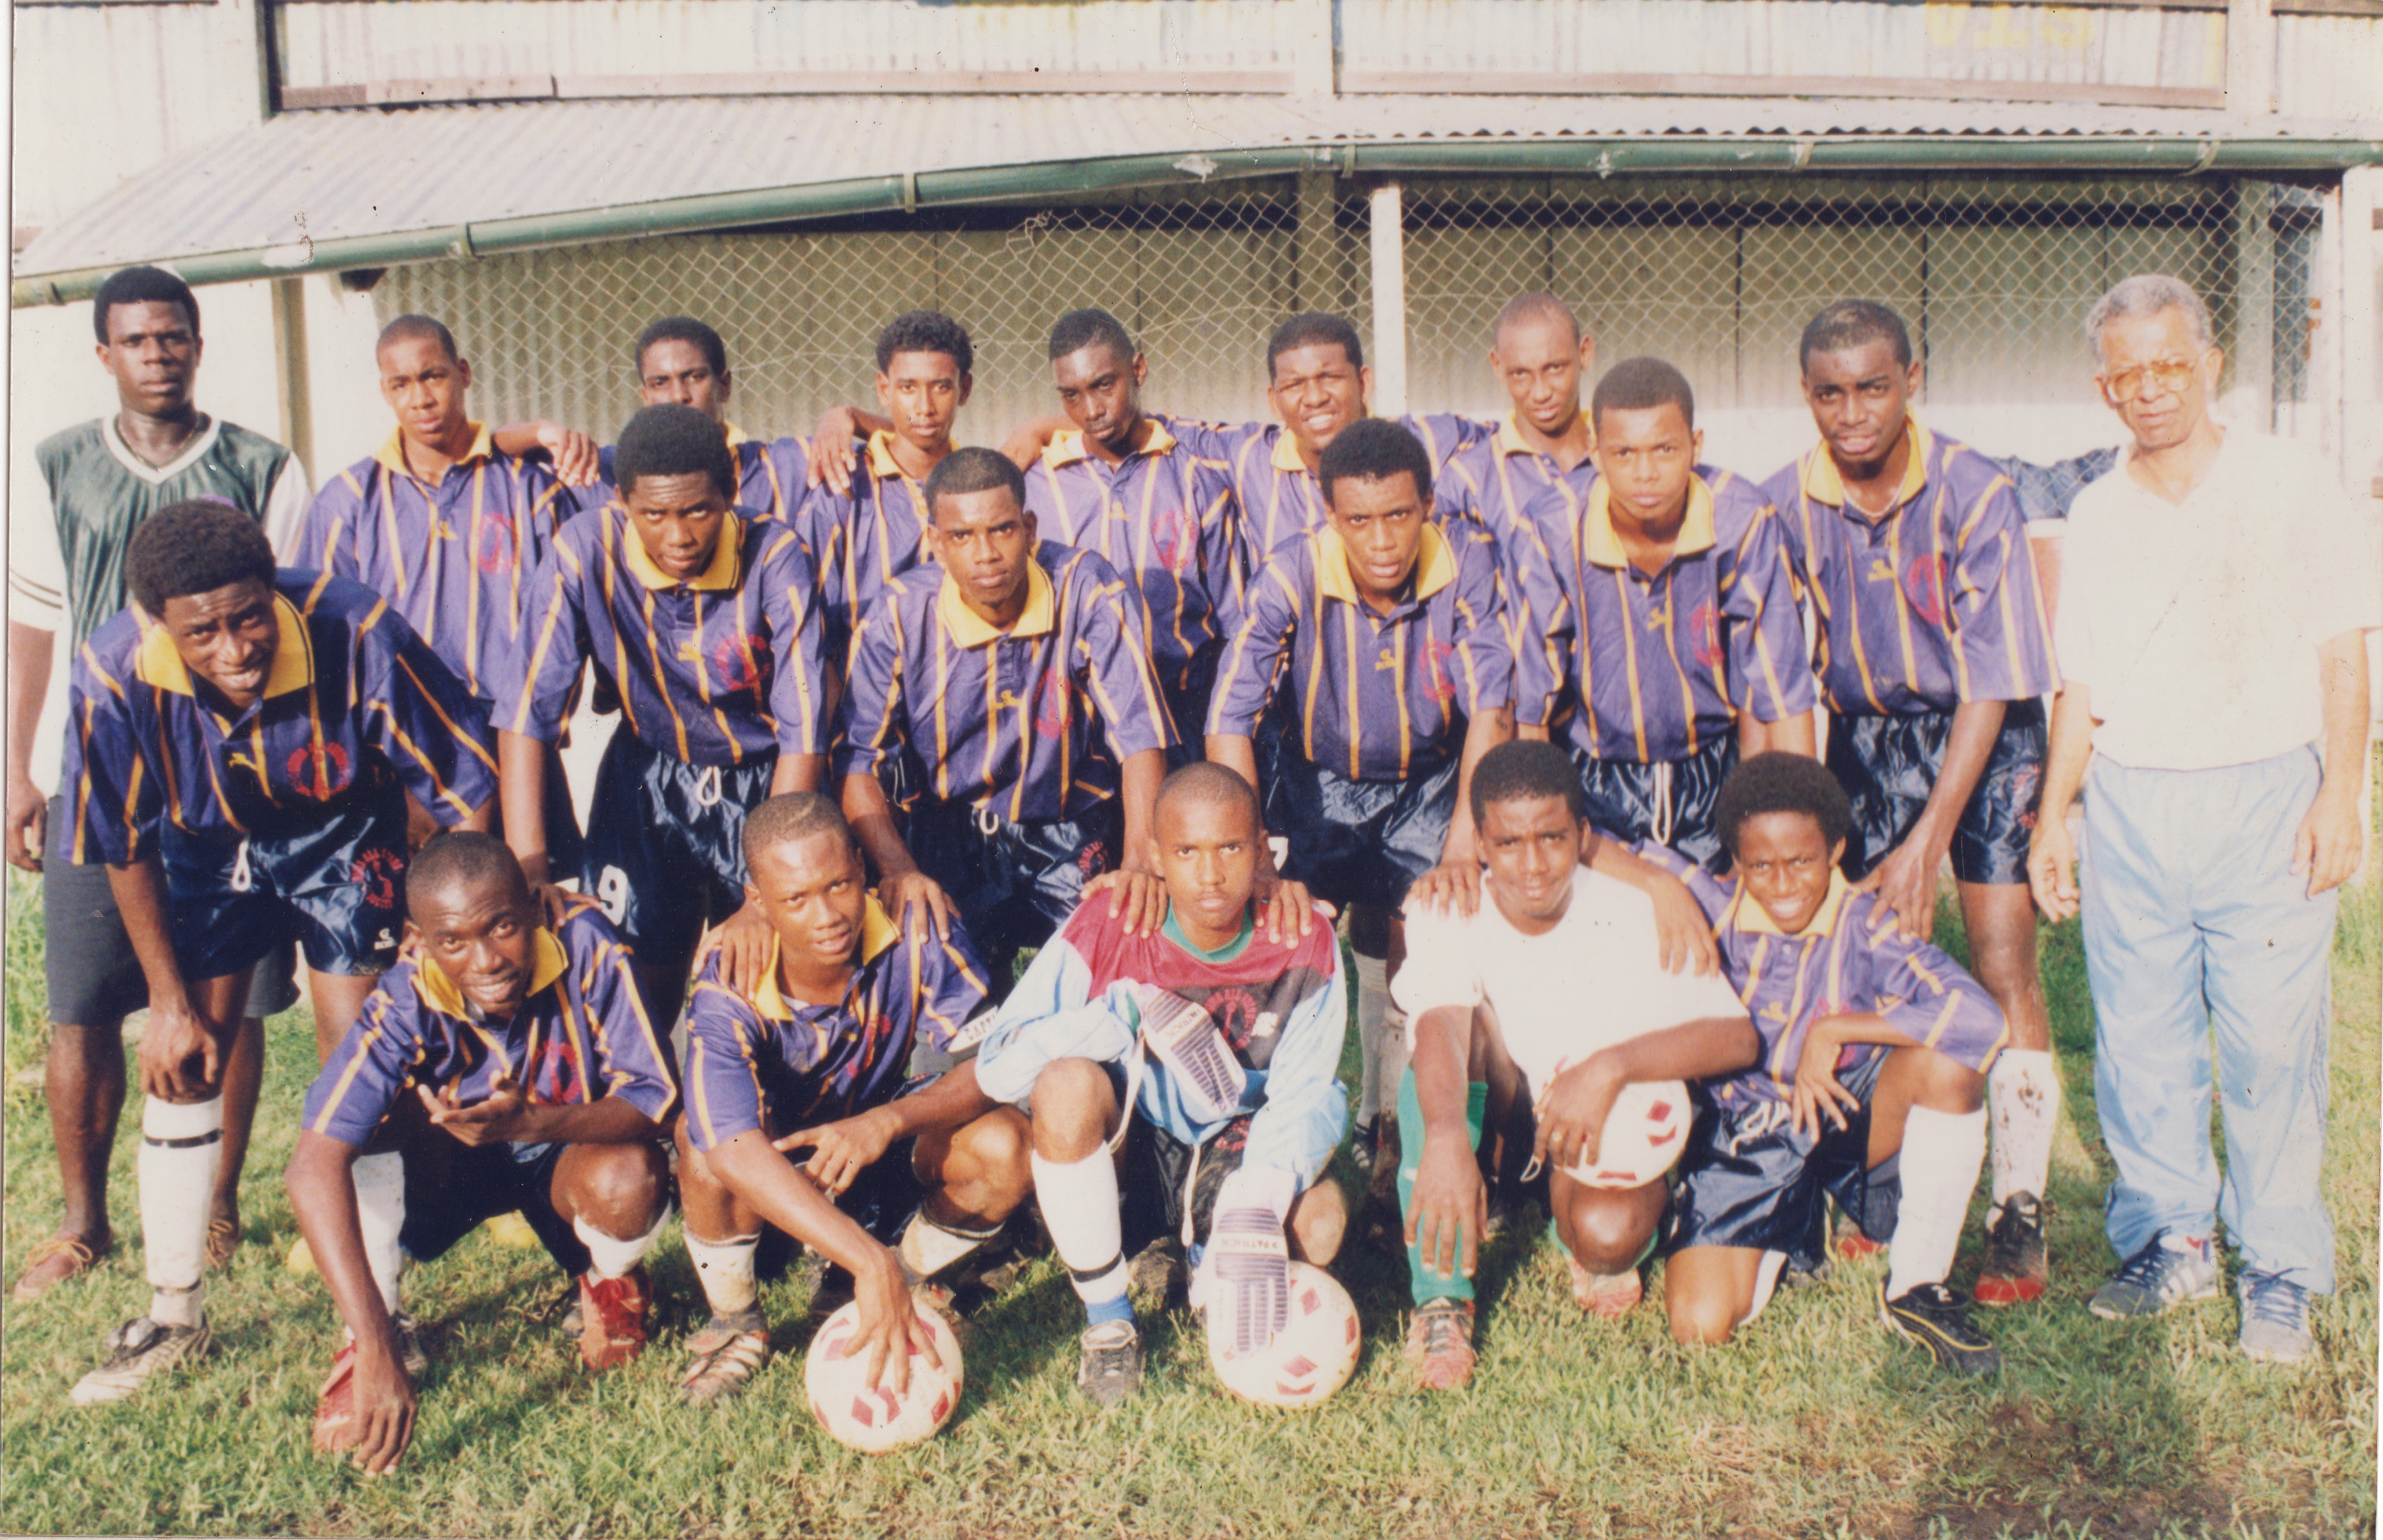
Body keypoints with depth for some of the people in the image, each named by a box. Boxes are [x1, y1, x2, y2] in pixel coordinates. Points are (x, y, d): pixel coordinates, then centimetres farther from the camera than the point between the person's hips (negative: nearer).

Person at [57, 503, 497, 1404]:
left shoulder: (357, 635, -36)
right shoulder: (114, 675, -29)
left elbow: (464, 793, -23)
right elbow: (127, 850, -11)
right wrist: (171, 1001, -6)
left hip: (342, 835, -2)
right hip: (206, 847, 2)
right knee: (180, 1061, 2)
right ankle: (174, 1314, 20)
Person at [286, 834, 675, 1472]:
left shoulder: (585, 943, -31)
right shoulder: (406, 1005, -31)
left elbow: (655, 1096, -29)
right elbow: (313, 1168, -41)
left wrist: (532, 1122, -49)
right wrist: (377, 1350, -48)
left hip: (571, 1153, 0)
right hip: (452, 1163, 0)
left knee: (629, 1180, -34)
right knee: (361, 1142, -31)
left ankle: (612, 1283, 3)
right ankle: (374, 1337, -7)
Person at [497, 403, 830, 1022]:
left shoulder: (775, 556, -23)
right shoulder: (585, 552, -20)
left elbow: (803, 731, -22)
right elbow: (528, 711, -20)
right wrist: (529, 873, -28)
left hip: (763, 785, -1)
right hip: (647, 780, 1)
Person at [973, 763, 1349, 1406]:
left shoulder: (1305, 946, -13)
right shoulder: (1107, 932, -19)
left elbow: (1302, 1096, -19)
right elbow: (997, 1066, -24)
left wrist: (1257, 1204, -38)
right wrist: (1131, 1015, -35)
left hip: (1235, 1147, 1)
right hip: (1126, 1136, -1)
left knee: (1321, 1223, -29)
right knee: (1067, 1083, -35)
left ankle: (1210, 1260, 10)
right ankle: (1108, 1322, -16)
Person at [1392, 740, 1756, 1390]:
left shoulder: (1635, 915, -15)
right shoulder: (1447, 916, -16)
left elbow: (1737, 1037, -23)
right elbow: (1438, 1027, -35)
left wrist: (1613, 1066, -40)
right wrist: (1445, 1139, -56)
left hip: (1603, 1125, -1)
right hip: (1494, 1119, 1)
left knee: (1608, 1232, -36)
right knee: (1469, 1023, -31)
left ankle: (1593, 1250, 7)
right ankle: (1443, 1295, -27)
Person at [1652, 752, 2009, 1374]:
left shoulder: (1864, 926, -14)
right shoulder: (1710, 909, -12)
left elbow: (1982, 1019, -29)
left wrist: (1834, 1029, -27)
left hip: (1847, 1121, 0)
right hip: (1741, 1140, 0)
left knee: (1947, 1062, -31)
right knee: (1700, 1324, -20)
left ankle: (1916, 1287, -11)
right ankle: (1782, 1238, 18)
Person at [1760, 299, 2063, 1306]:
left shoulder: (1975, 496, -19)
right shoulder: (1785, 506, -10)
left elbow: (1989, 685, -17)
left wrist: (1927, 843, -21)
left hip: (1981, 737, -3)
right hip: (1862, 738, 3)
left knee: (2003, 969, -7)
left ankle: (2019, 1217, 3)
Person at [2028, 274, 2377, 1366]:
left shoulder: (2292, 487, 3)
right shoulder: (2096, 514, 12)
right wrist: (2052, 815, 11)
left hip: (2264, 795, -3)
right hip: (2127, 806, 3)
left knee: (2270, 1042, -2)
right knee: (2137, 1039, 6)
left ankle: (2281, 1273, 12)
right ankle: (2168, 1242, 21)